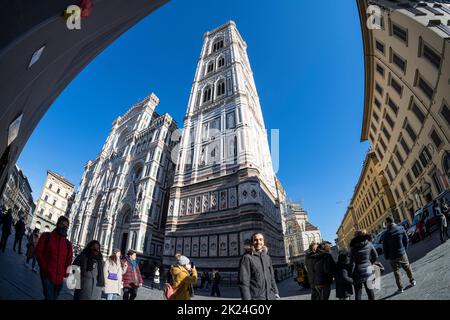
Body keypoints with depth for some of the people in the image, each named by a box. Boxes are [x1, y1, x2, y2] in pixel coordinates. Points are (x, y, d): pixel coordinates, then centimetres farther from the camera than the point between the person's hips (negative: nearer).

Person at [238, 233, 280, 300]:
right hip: (255, 297, -5)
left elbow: (271, 278, 16)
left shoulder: (267, 257, 9)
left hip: (270, 297, 6)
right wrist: (247, 298, -17)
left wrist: (275, 293, 9)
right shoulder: (247, 257, -9)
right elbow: (243, 282, -13)